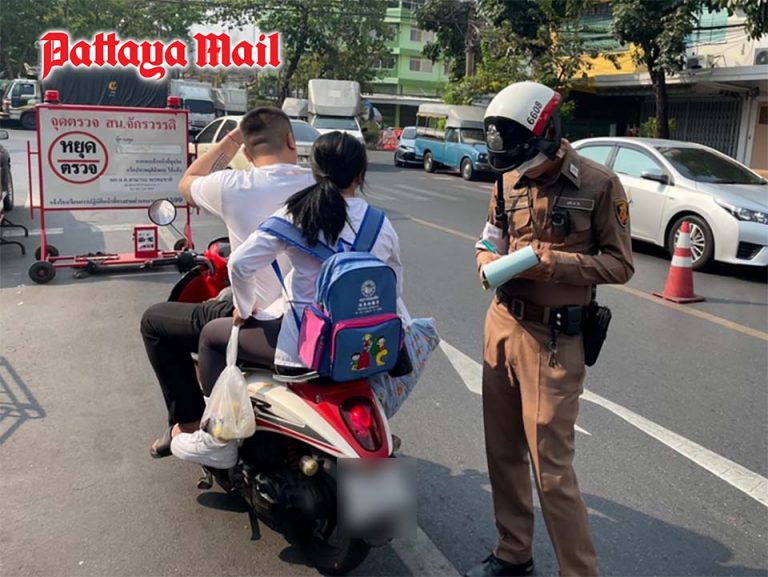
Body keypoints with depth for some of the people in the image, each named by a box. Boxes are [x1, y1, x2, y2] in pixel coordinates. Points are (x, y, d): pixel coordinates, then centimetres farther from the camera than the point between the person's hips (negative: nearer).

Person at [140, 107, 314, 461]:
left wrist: (227, 143, 15)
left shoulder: (233, 187, -14)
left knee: (154, 321, 17)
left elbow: (186, 185, 9)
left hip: (259, 321, -5)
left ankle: (189, 421, 21)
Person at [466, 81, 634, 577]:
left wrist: (553, 263, -20)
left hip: (553, 339, -6)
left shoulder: (599, 184, -8)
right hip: (502, 325, 6)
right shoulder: (509, 182, 7)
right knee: (503, 452, 15)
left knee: (552, 468, -3)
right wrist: (488, 258, -6)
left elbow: (620, 265, -7)